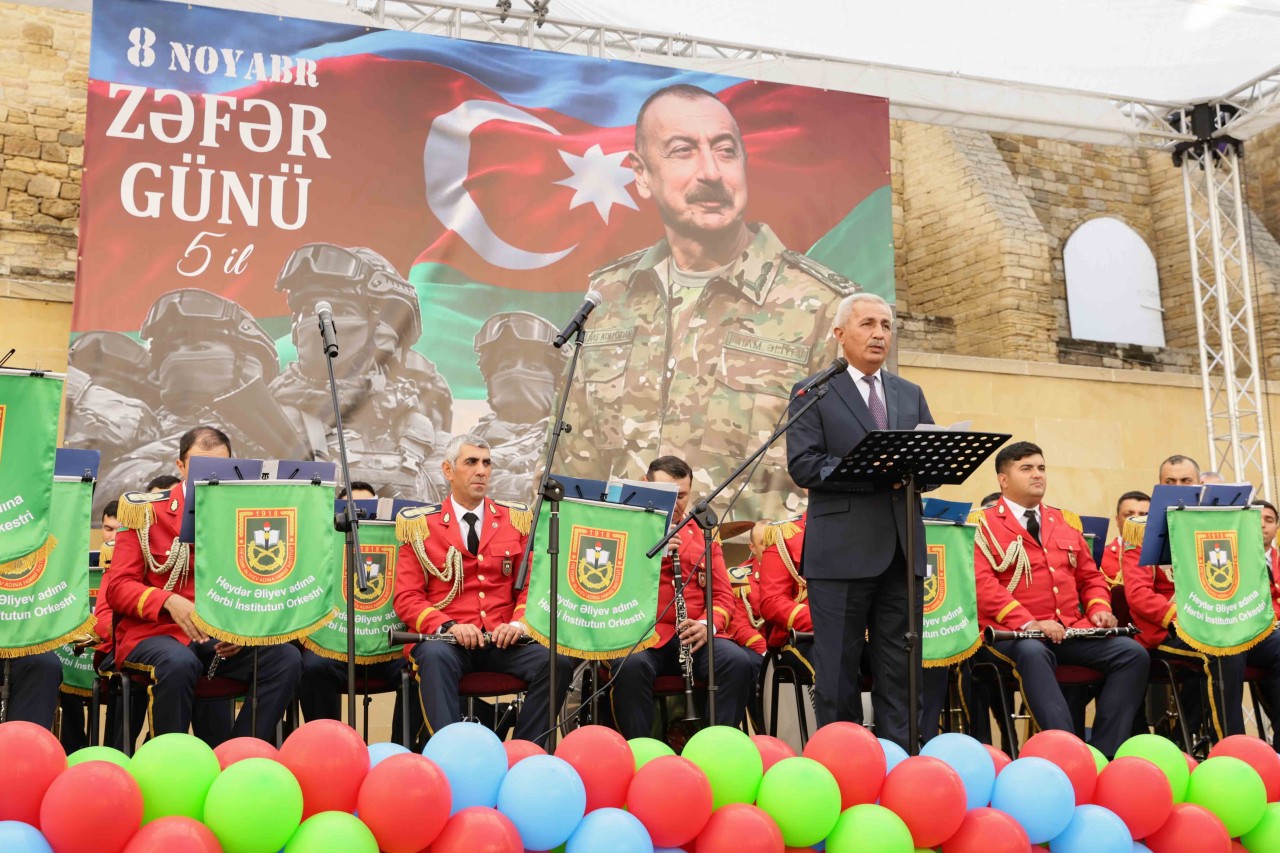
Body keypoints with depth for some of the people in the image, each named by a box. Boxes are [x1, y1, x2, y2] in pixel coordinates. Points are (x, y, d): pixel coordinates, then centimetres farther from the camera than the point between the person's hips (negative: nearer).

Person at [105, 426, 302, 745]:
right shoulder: (146, 512, 1)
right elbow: (118, 587, -2)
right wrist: (169, 602, -21)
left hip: (226, 639, 3)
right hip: (156, 632, -3)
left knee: (286, 658, -24)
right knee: (179, 663, -38)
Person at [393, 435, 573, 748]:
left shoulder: (517, 519, 15)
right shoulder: (420, 525, 7)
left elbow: (532, 584, 13)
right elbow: (406, 598, 2)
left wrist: (519, 622, -8)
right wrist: (448, 625, -16)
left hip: (504, 640, 3)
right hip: (445, 639, -2)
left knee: (558, 663, -26)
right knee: (435, 657, -37)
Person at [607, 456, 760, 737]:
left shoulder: (703, 534, 20)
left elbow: (723, 595, 15)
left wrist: (707, 625, -8)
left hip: (693, 638, 3)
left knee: (739, 662, -26)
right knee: (631, 666, -36)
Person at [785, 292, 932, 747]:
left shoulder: (910, 395, 19)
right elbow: (803, 466, -9)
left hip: (901, 550, 5)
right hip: (842, 551, -4)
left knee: (899, 674, 7)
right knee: (837, 672, 1)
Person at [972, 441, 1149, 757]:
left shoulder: (1066, 522, 23)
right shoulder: (984, 524, 3)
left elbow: (1090, 576, 27)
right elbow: (982, 583, -11)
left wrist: (1099, 608, 4)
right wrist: (1028, 623, -21)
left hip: (1071, 629, 6)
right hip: (1012, 633, -6)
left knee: (1133, 653, -16)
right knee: (1032, 653, -39)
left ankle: (1103, 751, -18)